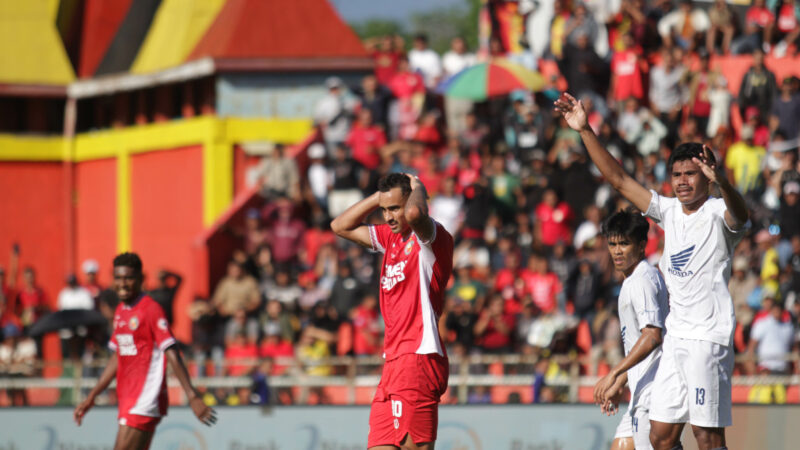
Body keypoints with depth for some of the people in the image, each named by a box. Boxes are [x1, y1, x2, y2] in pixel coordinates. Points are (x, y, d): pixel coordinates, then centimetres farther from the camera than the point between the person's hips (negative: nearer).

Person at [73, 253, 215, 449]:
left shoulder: (151, 309, -10)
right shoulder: (120, 312, 15)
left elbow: (172, 355, -15)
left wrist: (193, 397, -22)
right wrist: (91, 397, 25)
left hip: (146, 400, -8)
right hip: (127, 400, 8)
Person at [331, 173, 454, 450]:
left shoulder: (432, 237, -7)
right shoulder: (391, 237, 19)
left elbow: (414, 213, -31)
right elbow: (340, 226, 27)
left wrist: (418, 188, -9)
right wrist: (379, 197, 15)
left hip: (418, 359, -9)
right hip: (393, 362, 9)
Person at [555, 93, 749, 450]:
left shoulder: (717, 213, -6)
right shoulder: (669, 211, 14)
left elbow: (738, 212, -30)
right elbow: (618, 179, 17)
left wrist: (721, 181, -51)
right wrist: (585, 131, 12)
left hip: (709, 336, -8)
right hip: (675, 337, 8)